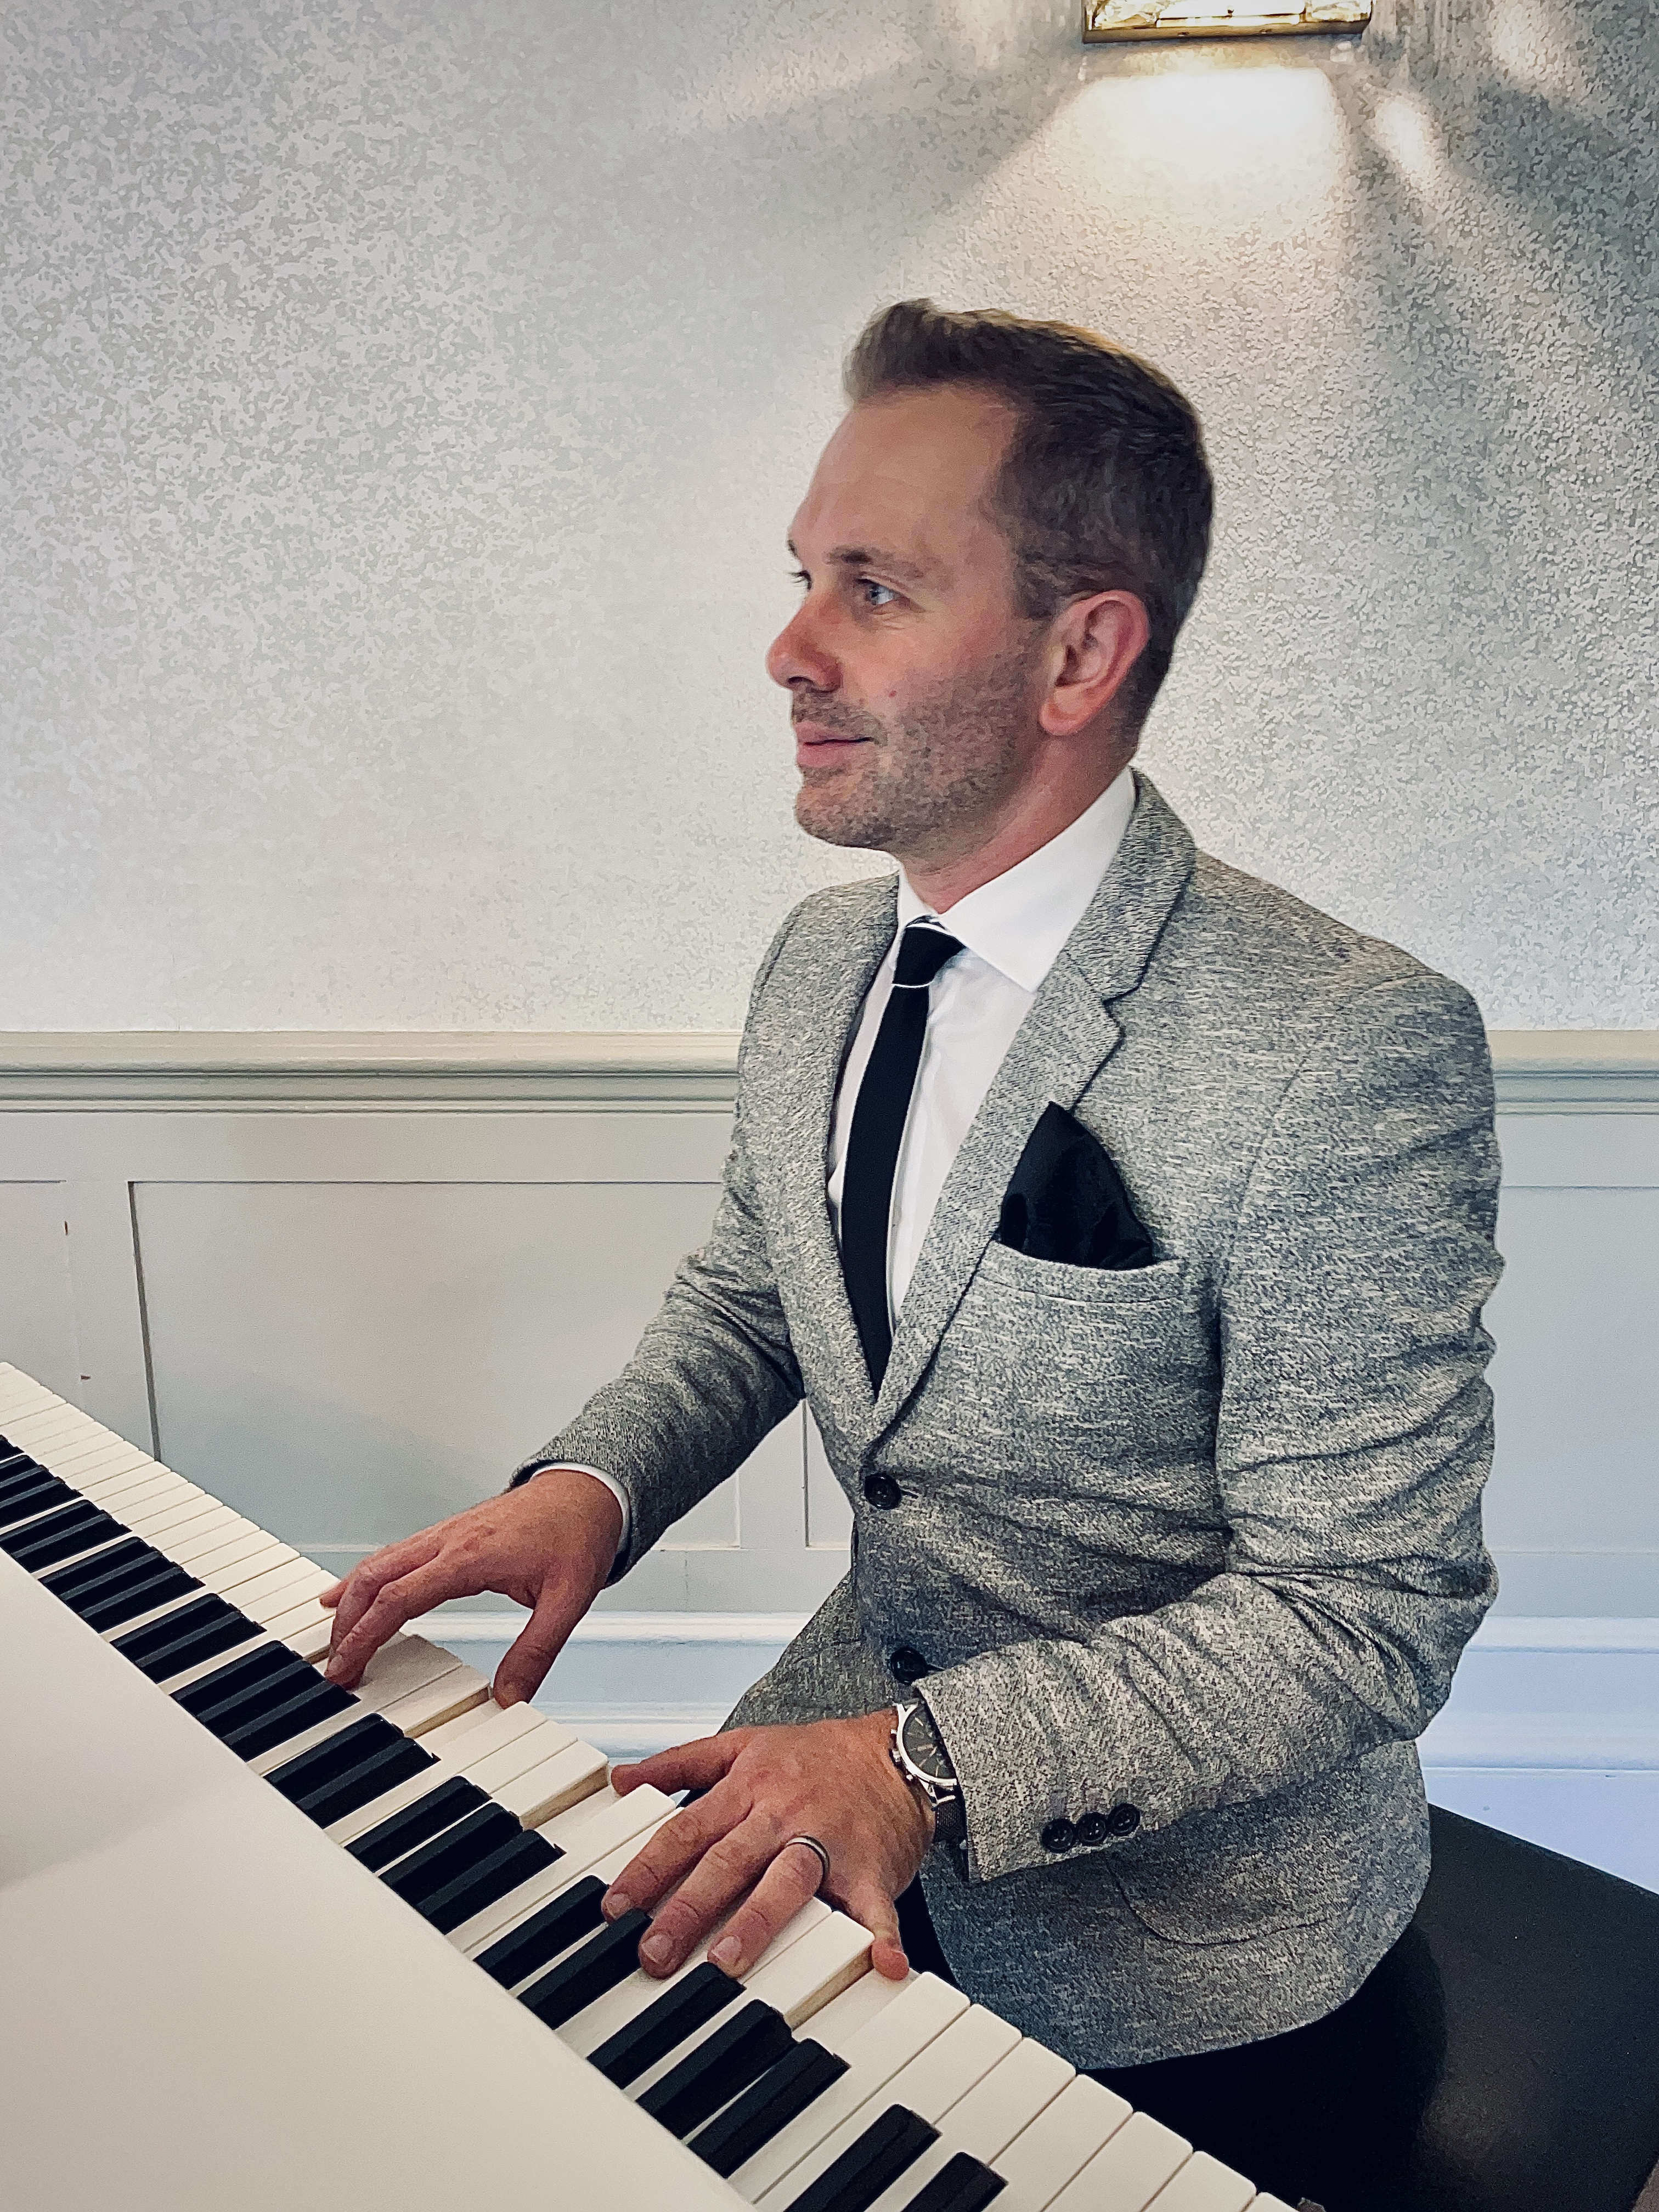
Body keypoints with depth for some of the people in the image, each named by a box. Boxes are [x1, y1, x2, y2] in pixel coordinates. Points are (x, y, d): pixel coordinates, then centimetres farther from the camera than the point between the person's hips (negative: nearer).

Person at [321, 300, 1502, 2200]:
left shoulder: (1349, 1053, -28)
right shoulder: (820, 962, -3)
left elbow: (1365, 1609, -23)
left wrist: (930, 1761, -30)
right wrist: (590, 1482, -10)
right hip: (859, 1735, 6)